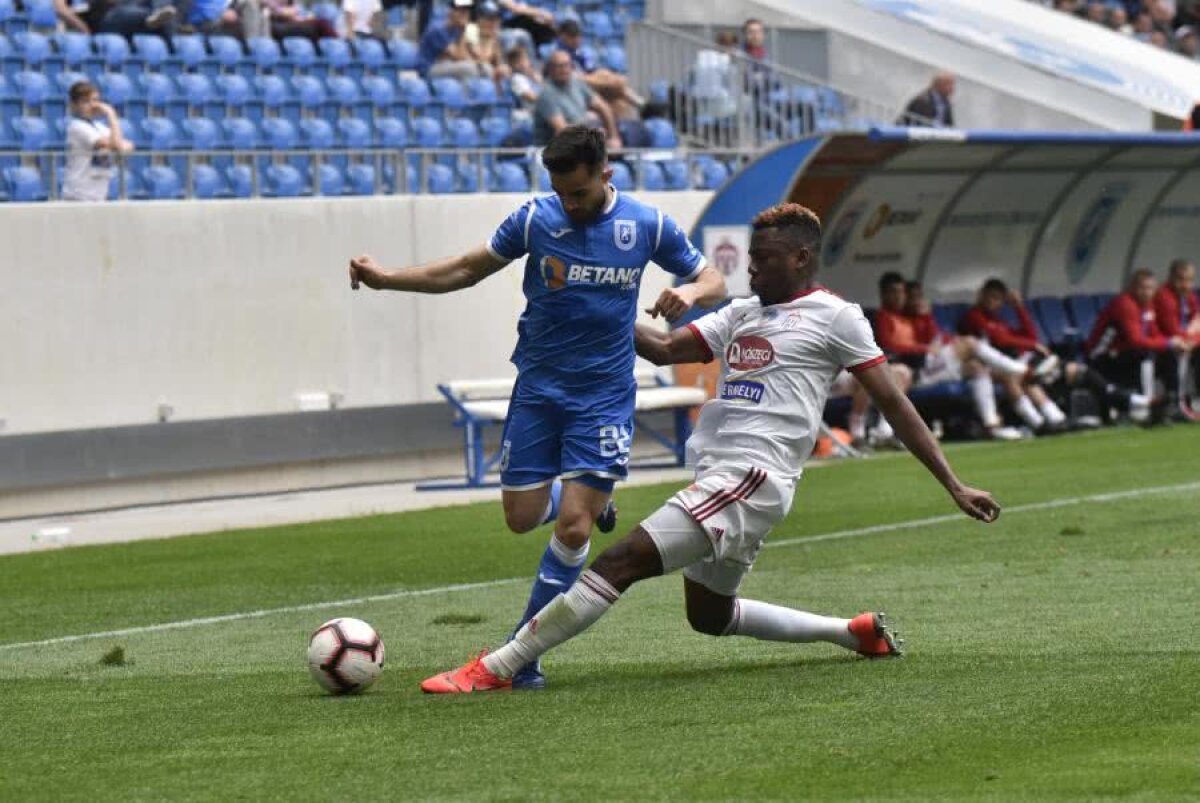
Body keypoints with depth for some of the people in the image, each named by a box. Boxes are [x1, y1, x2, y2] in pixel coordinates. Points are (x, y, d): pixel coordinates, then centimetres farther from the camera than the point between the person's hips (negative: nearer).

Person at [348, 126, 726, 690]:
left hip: (604, 394, -2)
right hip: (538, 387, 2)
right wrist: (386, 279, -3)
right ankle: (588, 496, 37)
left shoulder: (647, 225, -6)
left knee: (572, 527, -11)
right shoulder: (536, 219, -6)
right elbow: (467, 270, 5)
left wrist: (692, 291, -20)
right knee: (521, 517, 2)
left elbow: (713, 281, 4)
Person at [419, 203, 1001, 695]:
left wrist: (954, 486, -2)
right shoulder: (741, 315, 22)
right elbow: (665, 349, 18)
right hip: (716, 476, 10)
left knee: (623, 560, -18)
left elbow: (894, 404, 0)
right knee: (710, 617, 21)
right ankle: (856, 632, 30)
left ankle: (495, 669, -20)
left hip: (752, 479, -10)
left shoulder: (834, 317, 0)